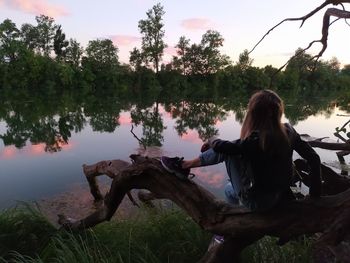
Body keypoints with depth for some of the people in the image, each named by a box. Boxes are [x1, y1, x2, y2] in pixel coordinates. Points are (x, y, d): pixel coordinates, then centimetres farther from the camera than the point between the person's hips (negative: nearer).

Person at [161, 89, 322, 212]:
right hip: (282, 196, 7)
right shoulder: (288, 130, -8)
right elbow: (314, 159, -2)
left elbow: (221, 146, -21)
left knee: (227, 150, -5)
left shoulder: (256, 139, -28)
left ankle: (184, 165, 9)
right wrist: (315, 193, 7)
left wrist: (211, 141, 3)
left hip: (259, 201, -7)